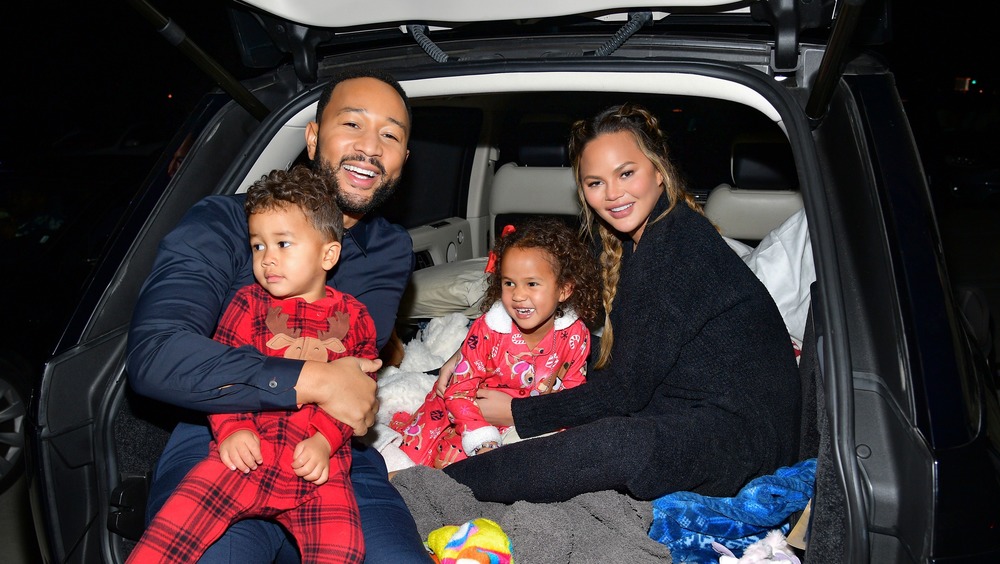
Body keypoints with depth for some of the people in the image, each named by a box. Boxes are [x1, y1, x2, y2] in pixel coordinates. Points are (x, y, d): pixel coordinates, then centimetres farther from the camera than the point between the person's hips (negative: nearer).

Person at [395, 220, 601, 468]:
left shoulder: (576, 335, -18)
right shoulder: (487, 330, -24)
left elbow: (572, 386, -1)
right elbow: (460, 390, -20)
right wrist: (483, 443, -31)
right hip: (478, 407, -1)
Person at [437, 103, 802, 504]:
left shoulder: (677, 246, -20)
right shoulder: (634, 243, 11)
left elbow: (624, 389, -18)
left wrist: (517, 413, -9)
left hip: (743, 426, -10)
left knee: (614, 444, -36)